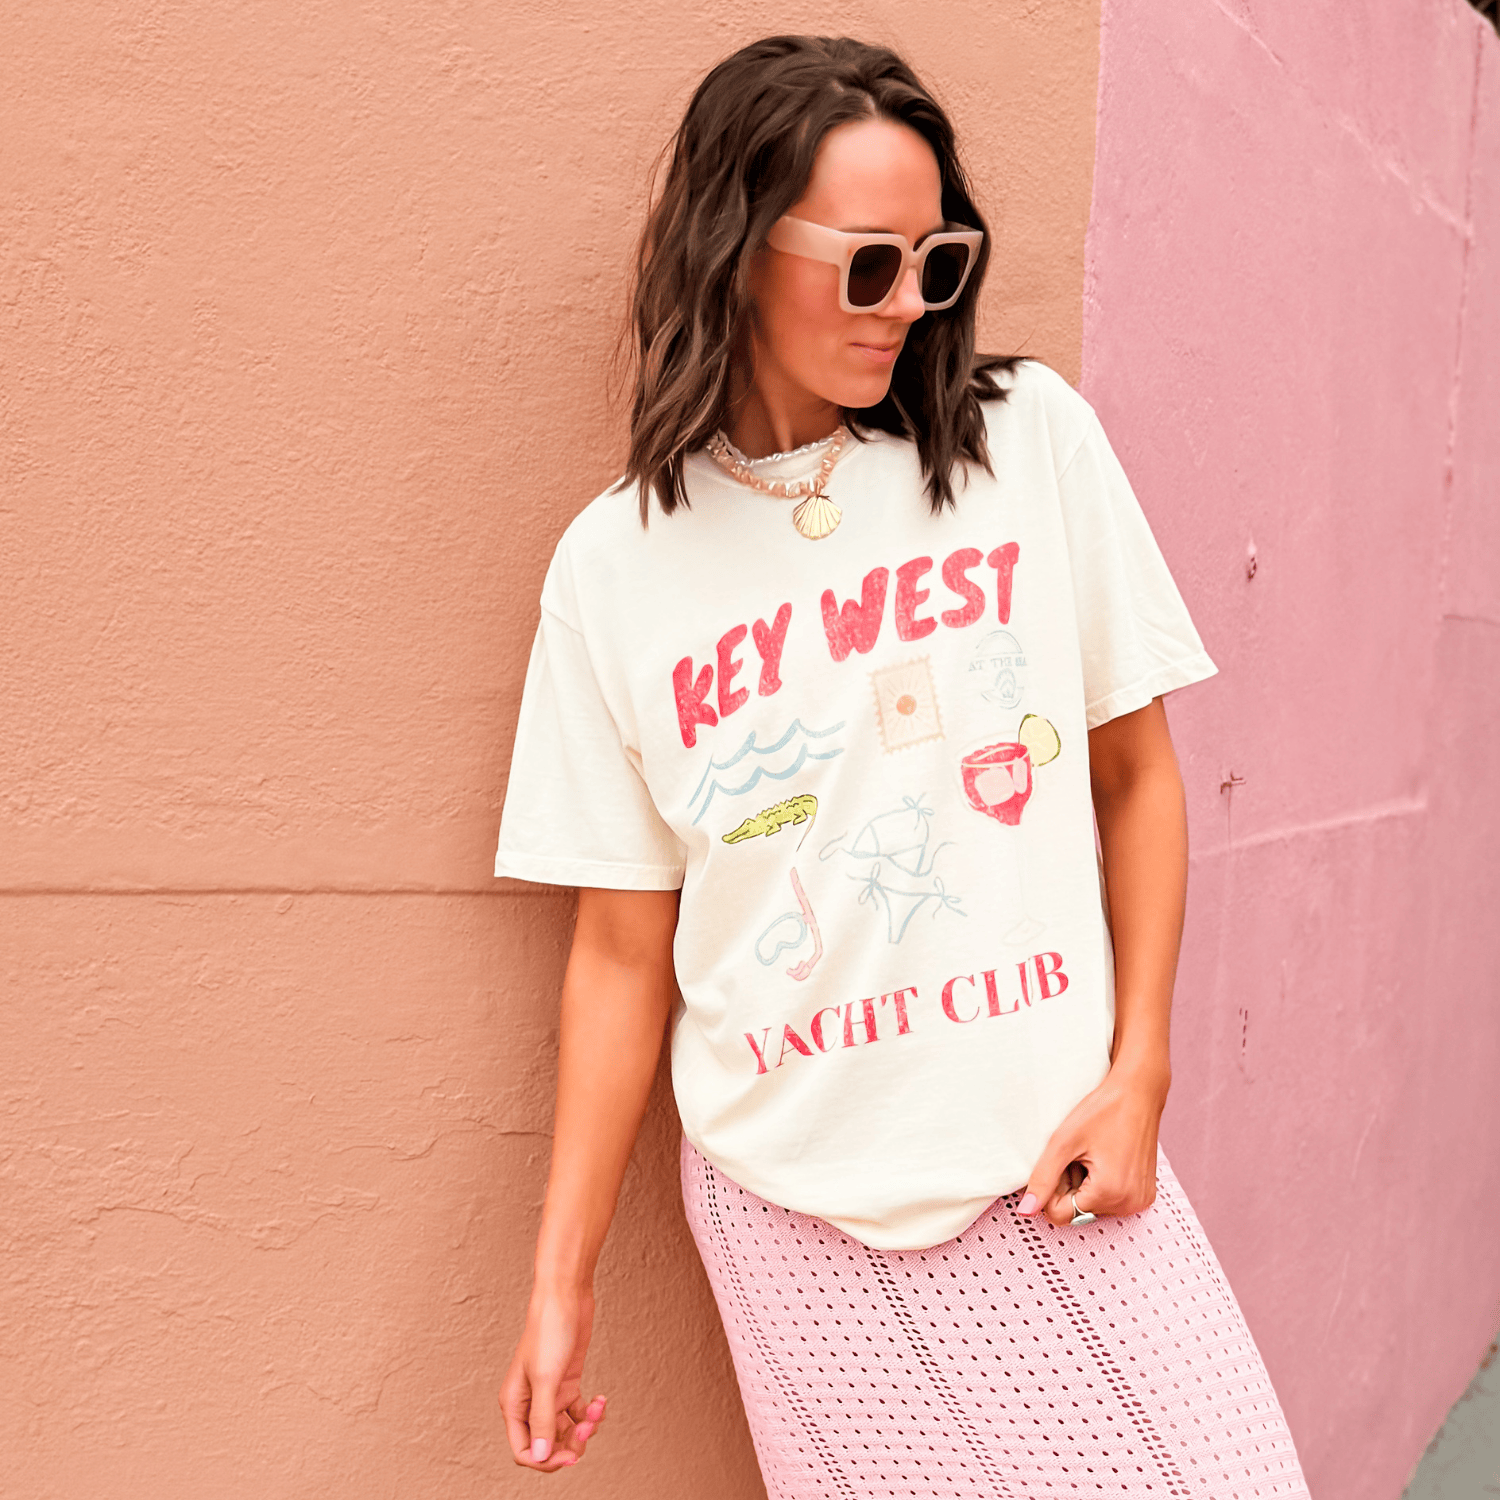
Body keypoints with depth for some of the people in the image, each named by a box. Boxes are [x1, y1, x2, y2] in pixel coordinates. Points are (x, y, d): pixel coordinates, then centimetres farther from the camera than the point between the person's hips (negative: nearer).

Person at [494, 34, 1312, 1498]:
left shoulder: (1032, 438, -1)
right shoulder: (616, 563, -2)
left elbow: (1135, 776, 5)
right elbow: (622, 949, 2)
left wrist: (1139, 1071, -4)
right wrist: (563, 1272, 3)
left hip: (1051, 1160, 1)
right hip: (794, 1208, 0)